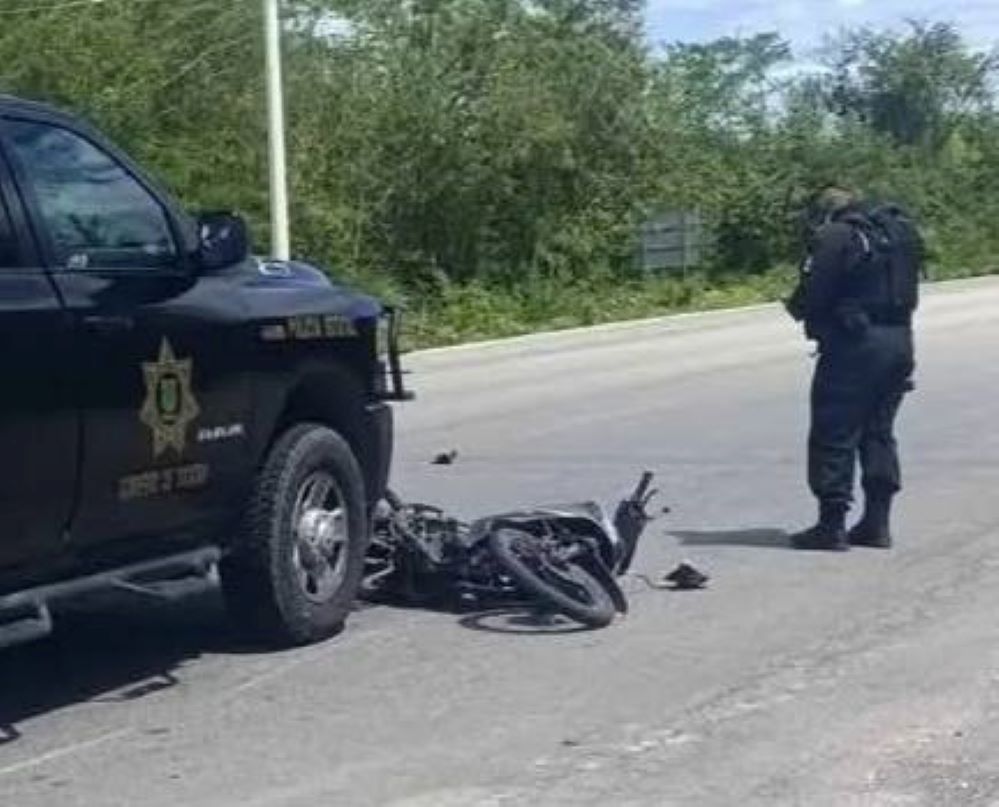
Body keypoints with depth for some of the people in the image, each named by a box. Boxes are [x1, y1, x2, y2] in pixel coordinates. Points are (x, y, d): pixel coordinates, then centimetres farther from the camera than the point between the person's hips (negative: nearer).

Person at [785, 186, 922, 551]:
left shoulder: (834, 237, -9)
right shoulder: (902, 231, 15)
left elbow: (813, 293, -14)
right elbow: (908, 290, 16)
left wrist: (797, 308, 8)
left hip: (855, 344, -8)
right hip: (899, 341, 8)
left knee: (835, 436, 0)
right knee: (878, 433, 15)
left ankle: (832, 524, 1)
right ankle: (877, 523, 16)